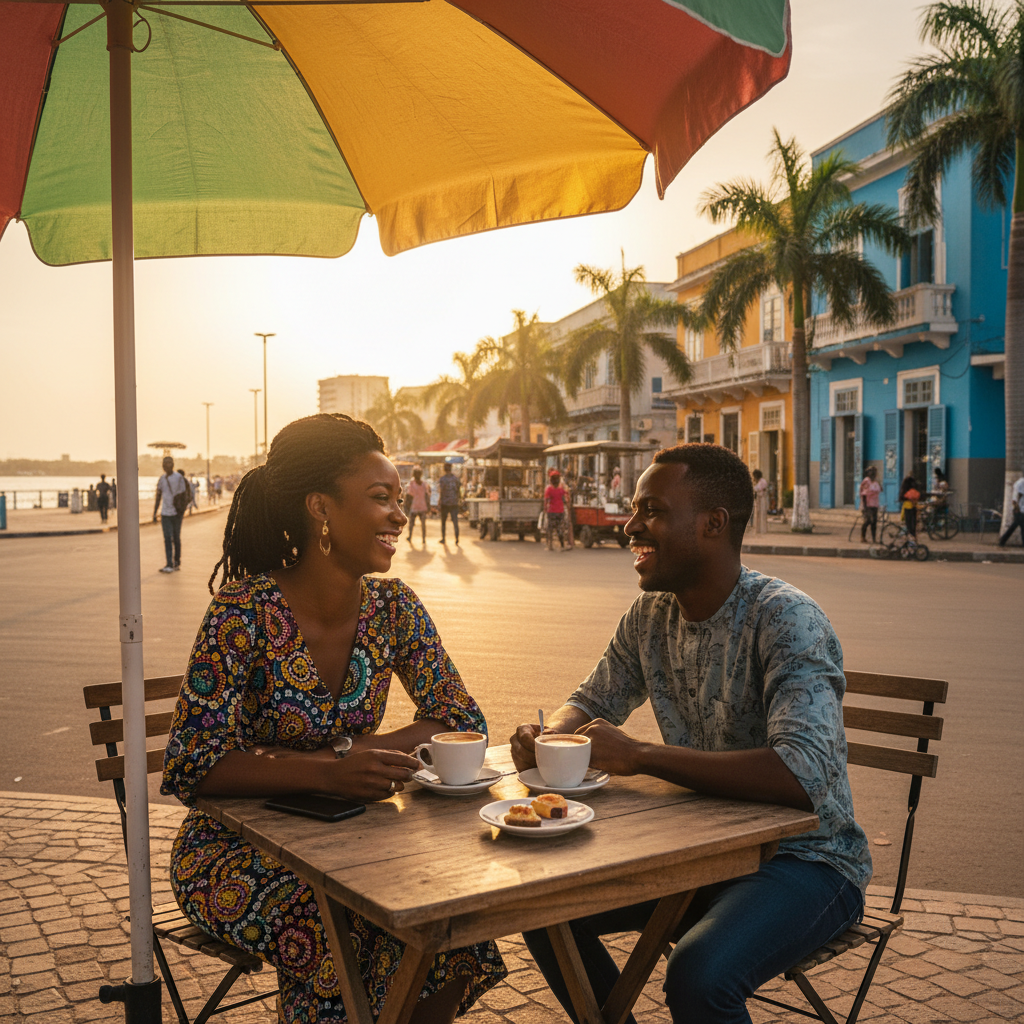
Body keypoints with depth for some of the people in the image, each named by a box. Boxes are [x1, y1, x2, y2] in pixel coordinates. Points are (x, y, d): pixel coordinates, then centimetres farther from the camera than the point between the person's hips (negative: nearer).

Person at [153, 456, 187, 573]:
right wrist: (154, 513, 10)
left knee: (176, 539, 6)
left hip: (176, 513, -3)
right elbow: (158, 497, 14)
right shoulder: (161, 479, 9)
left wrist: (183, 510, -15)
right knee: (167, 539, -4)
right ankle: (169, 564, -7)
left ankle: (177, 562, 16)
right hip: (165, 513, 3)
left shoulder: (179, 478, -5)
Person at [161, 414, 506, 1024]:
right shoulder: (245, 613, -20)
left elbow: (462, 719, 0)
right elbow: (189, 768, -22)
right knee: (345, 937, -31)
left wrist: (367, 754, -18)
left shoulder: (394, 609, -4)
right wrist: (325, 772, -36)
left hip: (342, 838, 4)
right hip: (236, 851, -4)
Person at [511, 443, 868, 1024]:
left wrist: (640, 757, -32)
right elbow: (594, 702, 15)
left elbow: (803, 775, -35)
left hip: (804, 857, -7)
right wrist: (547, 737, -10)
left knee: (699, 976, -32)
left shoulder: (786, 621, -23)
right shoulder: (651, 615, 0)